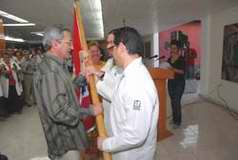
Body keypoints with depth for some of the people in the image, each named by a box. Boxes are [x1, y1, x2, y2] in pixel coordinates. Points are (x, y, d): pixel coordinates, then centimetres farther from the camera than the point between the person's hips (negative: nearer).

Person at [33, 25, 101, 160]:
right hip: (64, 140, -10)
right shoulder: (49, 70, -26)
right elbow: (59, 111, -31)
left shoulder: (57, 65, 8)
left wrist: (83, 77, 3)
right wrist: (91, 111, -22)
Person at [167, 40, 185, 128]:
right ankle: (174, 118, 25)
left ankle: (178, 121, 2)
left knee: (177, 102, -8)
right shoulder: (169, 59, 10)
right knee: (172, 101, 12)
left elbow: (182, 71, -16)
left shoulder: (181, 59, -8)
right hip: (171, 82, 7)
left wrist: (172, 69, -26)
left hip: (179, 83, -6)